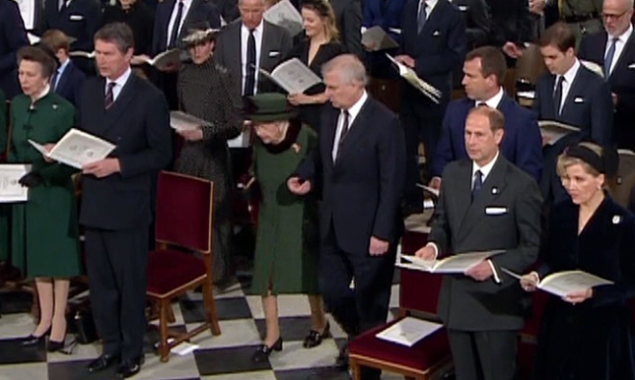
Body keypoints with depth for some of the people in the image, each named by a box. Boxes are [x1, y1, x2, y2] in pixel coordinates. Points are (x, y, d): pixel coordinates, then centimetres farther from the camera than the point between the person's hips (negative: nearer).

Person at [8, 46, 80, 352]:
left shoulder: (63, 110, -14)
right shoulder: (17, 105, 4)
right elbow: (13, 150, 14)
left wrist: (41, 175, -21)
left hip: (54, 193, -6)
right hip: (25, 193, 6)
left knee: (57, 257, 6)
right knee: (35, 257, 14)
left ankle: (59, 320, 19)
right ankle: (45, 318, 26)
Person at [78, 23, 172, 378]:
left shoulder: (150, 97, -10)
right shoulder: (90, 88, 8)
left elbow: (161, 154, -10)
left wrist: (117, 165, -20)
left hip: (127, 205, -5)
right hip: (93, 202, 6)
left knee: (130, 282, 7)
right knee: (100, 281, 14)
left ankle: (132, 350, 22)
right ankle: (110, 345, 29)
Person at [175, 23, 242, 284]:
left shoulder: (221, 76, -7)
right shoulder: (184, 74, 8)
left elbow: (235, 123, -7)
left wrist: (204, 133, -14)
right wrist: (179, 126, 4)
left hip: (213, 153, -4)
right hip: (187, 152, 4)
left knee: (214, 212, 0)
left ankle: (217, 271, 12)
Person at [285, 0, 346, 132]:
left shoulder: (336, 50, -5)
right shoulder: (300, 48, 12)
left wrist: (309, 99, -13)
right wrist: (291, 95, -5)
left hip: (324, 114, -5)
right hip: (300, 114, 5)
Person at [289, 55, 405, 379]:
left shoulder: (385, 123, -18)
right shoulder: (330, 115, 3)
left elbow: (392, 184, -17)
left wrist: (382, 233, -18)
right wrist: (306, 177, -4)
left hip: (368, 230, -7)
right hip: (333, 226, 7)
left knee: (370, 302, 9)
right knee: (331, 293, 17)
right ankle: (358, 337, 46)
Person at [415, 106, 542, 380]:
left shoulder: (521, 185, -13)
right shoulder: (452, 173, 5)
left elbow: (532, 247, -10)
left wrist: (495, 266, -24)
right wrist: (434, 245, -7)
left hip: (495, 302, -5)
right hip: (455, 298, 5)